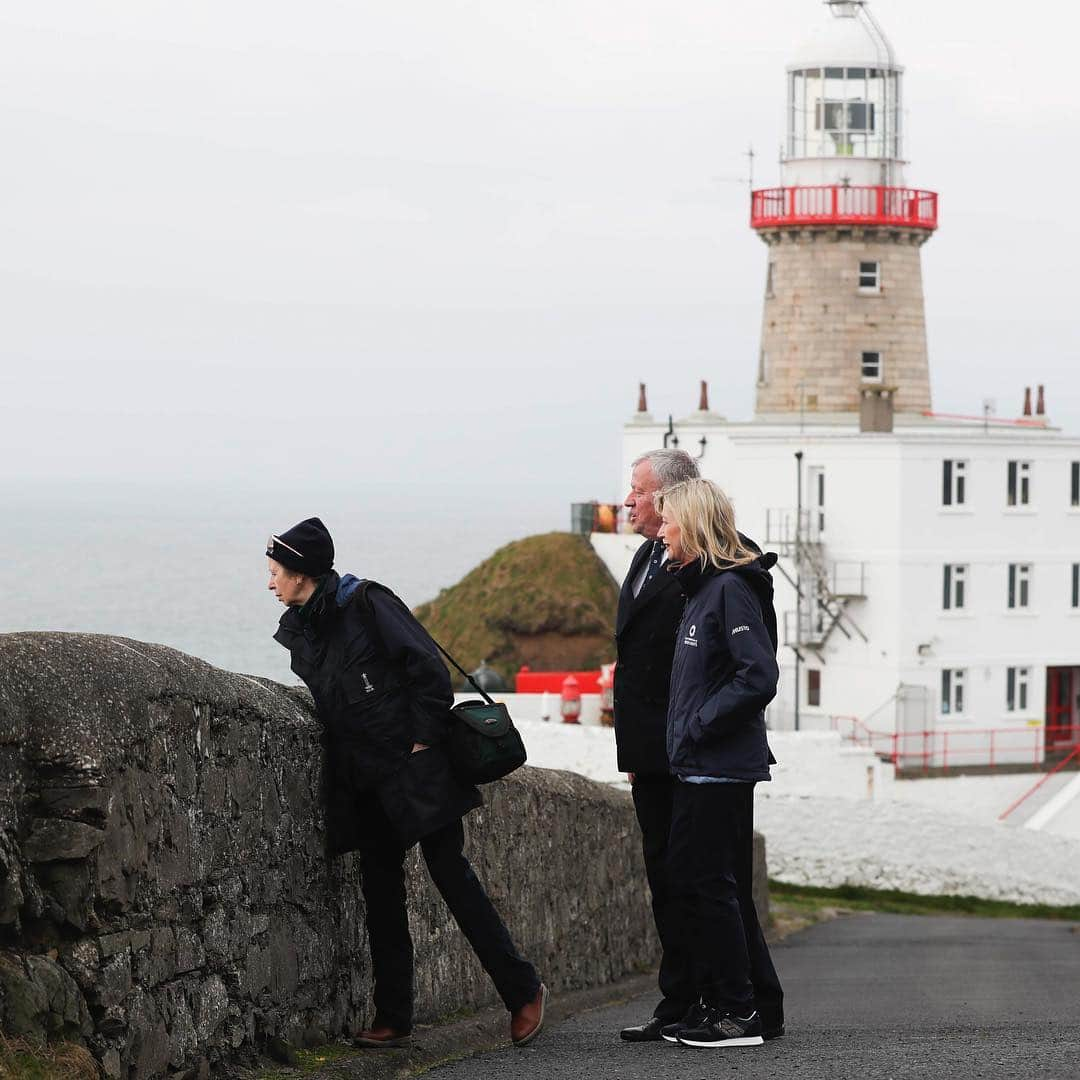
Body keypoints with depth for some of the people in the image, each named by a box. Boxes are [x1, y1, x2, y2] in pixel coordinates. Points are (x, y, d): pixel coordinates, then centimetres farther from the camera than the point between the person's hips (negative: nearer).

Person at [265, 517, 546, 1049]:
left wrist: (423, 740, -14)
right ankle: (392, 1020, 7)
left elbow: (427, 666, -12)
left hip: (414, 764, -7)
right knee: (381, 889, 4)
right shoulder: (297, 631, 11)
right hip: (366, 782, 7)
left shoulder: (366, 604, -10)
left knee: (448, 869, -7)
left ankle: (523, 990, 2)